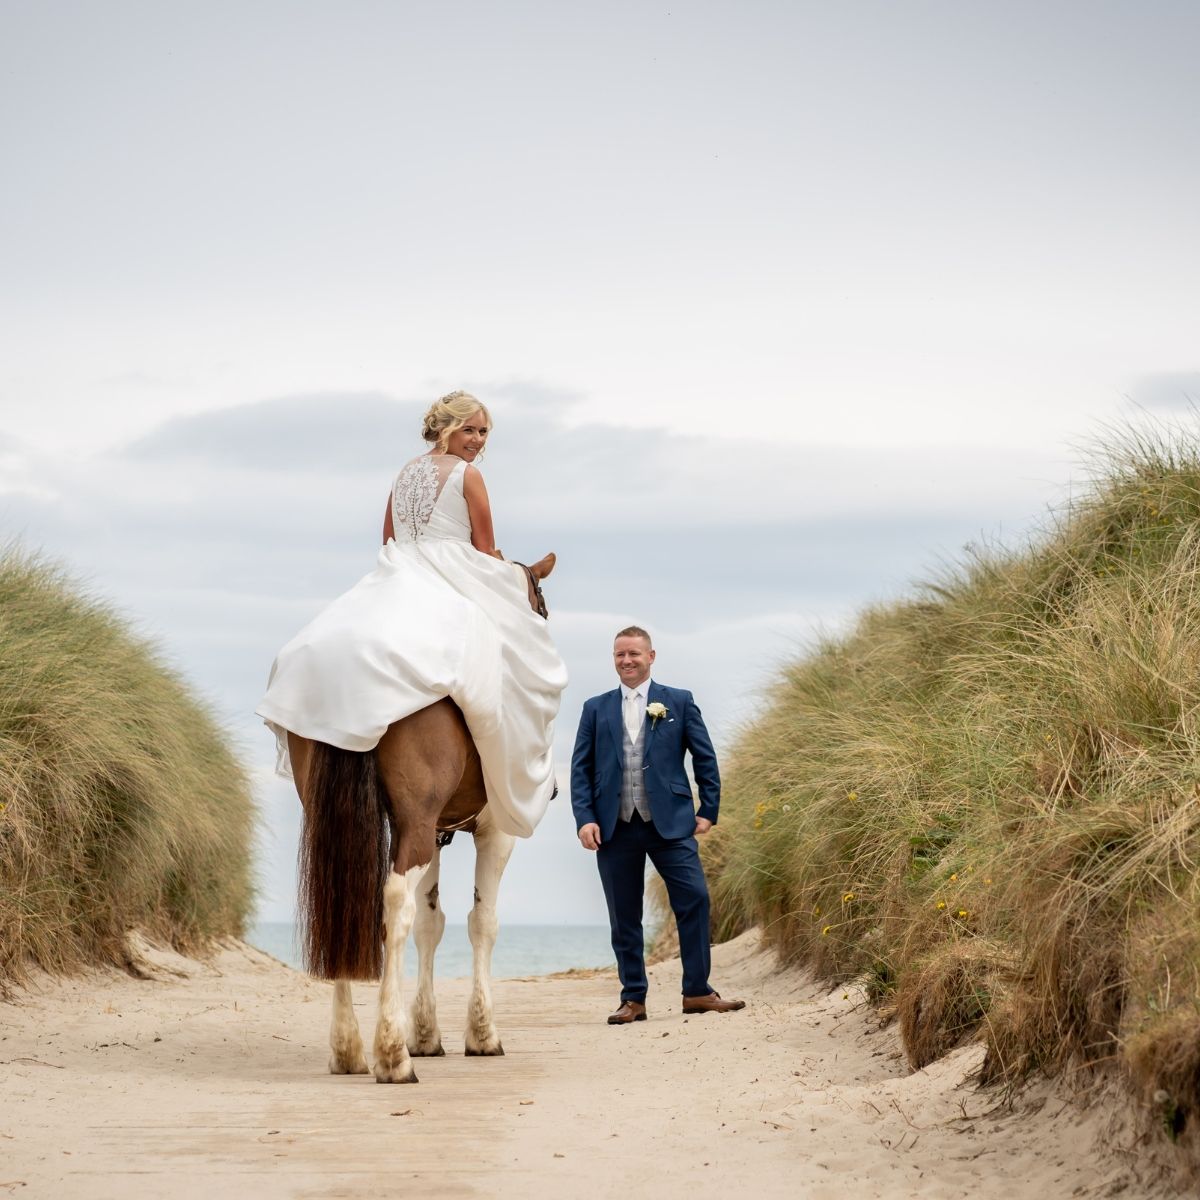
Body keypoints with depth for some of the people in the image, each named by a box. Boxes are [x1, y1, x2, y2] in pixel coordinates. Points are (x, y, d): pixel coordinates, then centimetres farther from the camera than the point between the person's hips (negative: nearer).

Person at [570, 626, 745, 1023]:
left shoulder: (679, 702, 8)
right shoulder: (596, 709, 12)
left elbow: (705, 758, 8)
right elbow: (581, 768, 8)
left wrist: (708, 811, 2)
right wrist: (585, 818, -4)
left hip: (670, 824, -1)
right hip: (614, 827, 2)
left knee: (694, 900, -10)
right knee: (624, 917, 4)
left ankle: (697, 992, 0)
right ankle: (633, 1000, 11)